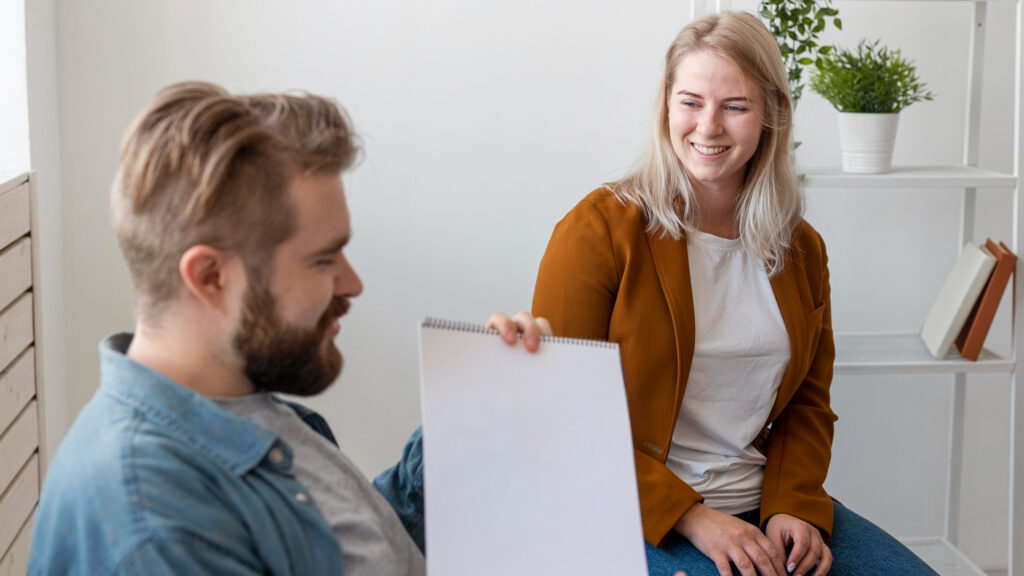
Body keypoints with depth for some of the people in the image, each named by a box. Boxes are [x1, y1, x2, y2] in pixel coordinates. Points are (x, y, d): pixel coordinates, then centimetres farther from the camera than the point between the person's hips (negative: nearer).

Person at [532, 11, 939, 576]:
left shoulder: (801, 250, 10)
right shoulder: (598, 230, -7)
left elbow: (807, 403, 15)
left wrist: (795, 506, -5)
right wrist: (688, 516, -17)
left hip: (759, 501, 5)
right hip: (639, 518, -5)